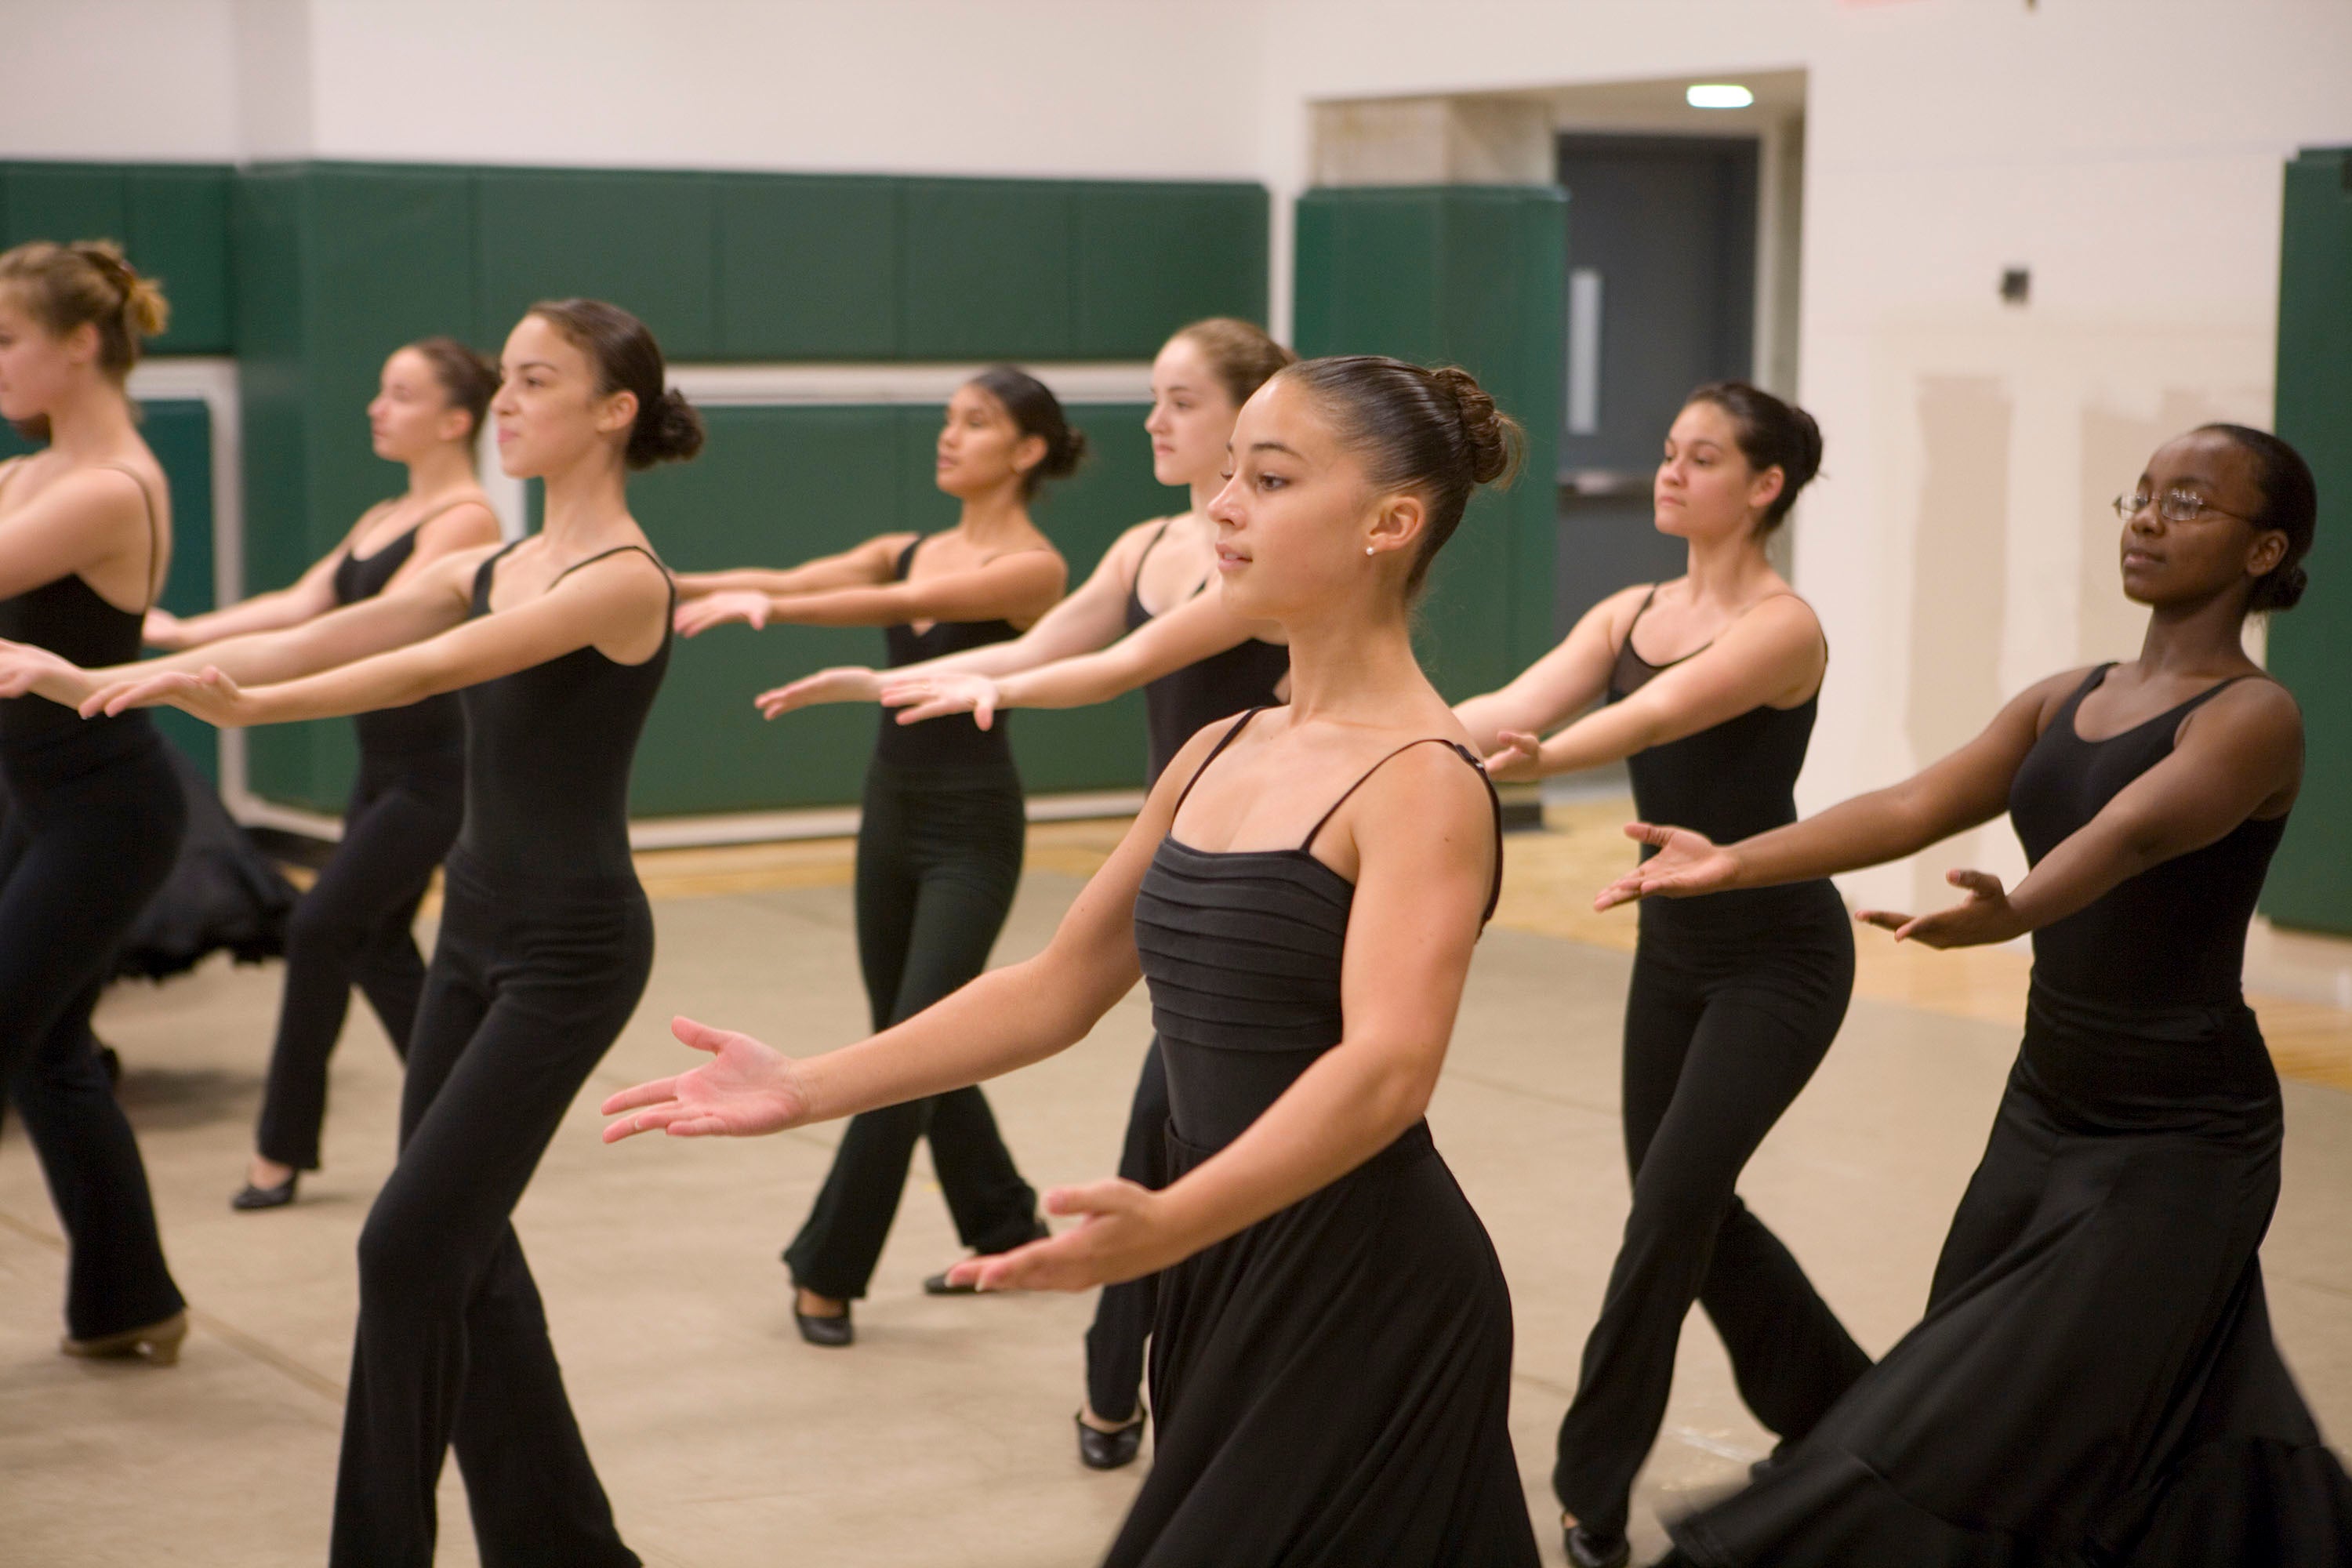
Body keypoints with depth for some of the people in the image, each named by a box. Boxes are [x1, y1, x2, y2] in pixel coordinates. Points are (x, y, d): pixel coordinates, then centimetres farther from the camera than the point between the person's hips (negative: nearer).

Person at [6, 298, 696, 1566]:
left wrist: (242, 704, -35)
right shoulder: (490, 569, 11)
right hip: (478, 926, 9)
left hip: (571, 950, -9)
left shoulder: (624, 578, -15)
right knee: (462, 1248, 12)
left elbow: (435, 668, -27)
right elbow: (313, 640, 4)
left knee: (411, 1246, -9)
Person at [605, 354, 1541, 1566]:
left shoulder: (1422, 780, -17)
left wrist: (1166, 1224, -46)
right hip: (1231, 1281, 8)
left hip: (1366, 1301, -8)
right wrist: (806, 1091, 6)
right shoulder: (1217, 755, 9)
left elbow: (1387, 1066, -31)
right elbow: (1058, 987, 14)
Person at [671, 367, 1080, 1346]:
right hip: (891, 813, 8)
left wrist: (768, 609, -36)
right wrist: (667, 585, -17)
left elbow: (902, 605, -26)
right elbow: (793, 579, -3)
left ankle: (829, 1269, 1)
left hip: (972, 829, -8)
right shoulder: (910, 552, 10)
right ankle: (1005, 1228, 30)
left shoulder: (1033, 567, -11)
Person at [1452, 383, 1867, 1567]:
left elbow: (1656, 716, -33)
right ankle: (1838, 1400, 35)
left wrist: (1533, 760, -49)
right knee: (1689, 1202, 14)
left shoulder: (1782, 625, -16)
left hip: (1779, 956, -8)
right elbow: (1513, 707, -9)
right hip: (1674, 944, 8)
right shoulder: (1631, 613, 5)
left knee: (1670, 1199, -11)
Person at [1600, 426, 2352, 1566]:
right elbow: (1911, 809, -2)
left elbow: (2132, 833, -32)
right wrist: (1732, 863, -15)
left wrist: (2009, 913, -51)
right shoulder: (2064, 702, 9)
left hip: (2176, 1139, -7)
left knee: (1994, 1443, -8)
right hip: (2047, 1107, 8)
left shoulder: (2253, 717, -13)